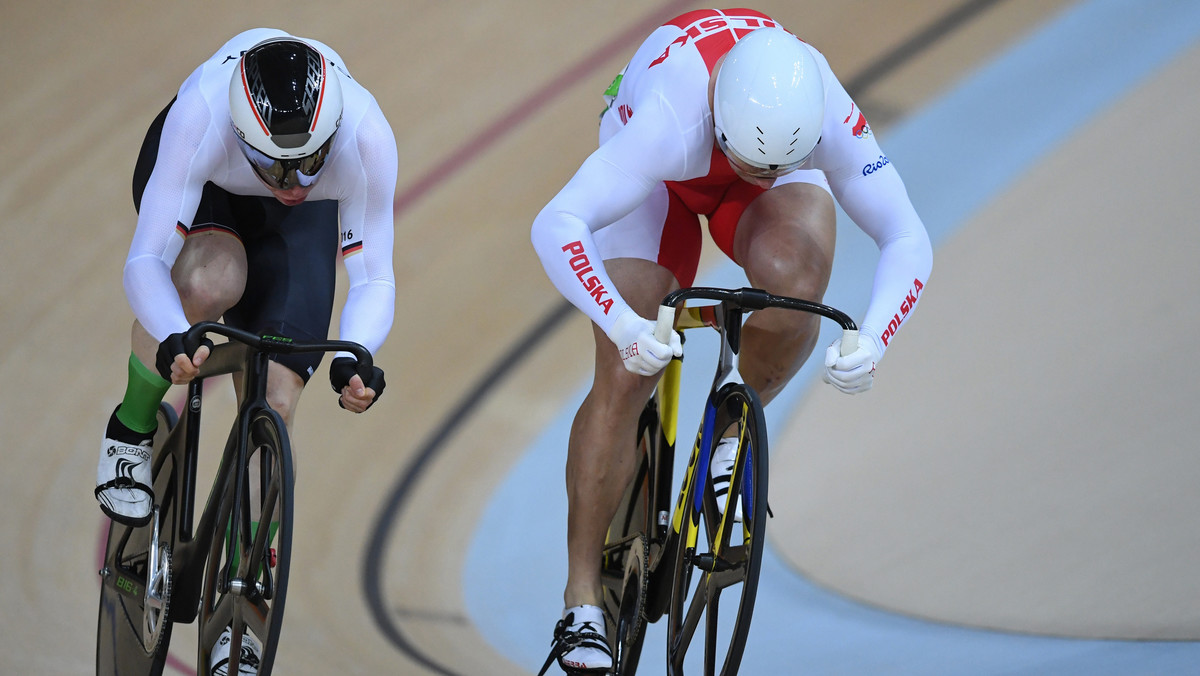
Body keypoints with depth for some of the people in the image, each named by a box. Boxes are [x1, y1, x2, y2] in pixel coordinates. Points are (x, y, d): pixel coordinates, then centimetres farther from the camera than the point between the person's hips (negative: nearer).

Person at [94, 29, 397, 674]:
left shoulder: (365, 135, -39)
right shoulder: (201, 118, -43)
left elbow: (373, 276, -30)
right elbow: (145, 260, -41)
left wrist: (351, 357, -50)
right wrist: (171, 340, -60)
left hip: (300, 226, 2)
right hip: (200, 186, -1)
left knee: (273, 408, -10)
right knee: (211, 282, -37)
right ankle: (131, 433, -8)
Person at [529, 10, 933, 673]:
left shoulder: (831, 118, -38)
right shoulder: (666, 121, -45)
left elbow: (908, 241, -32)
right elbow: (555, 226, -52)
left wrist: (871, 340, -49)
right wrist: (622, 325, -66)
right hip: (659, 176, -2)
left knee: (793, 282, -33)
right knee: (622, 377, -14)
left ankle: (736, 430, -2)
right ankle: (581, 604, -4)